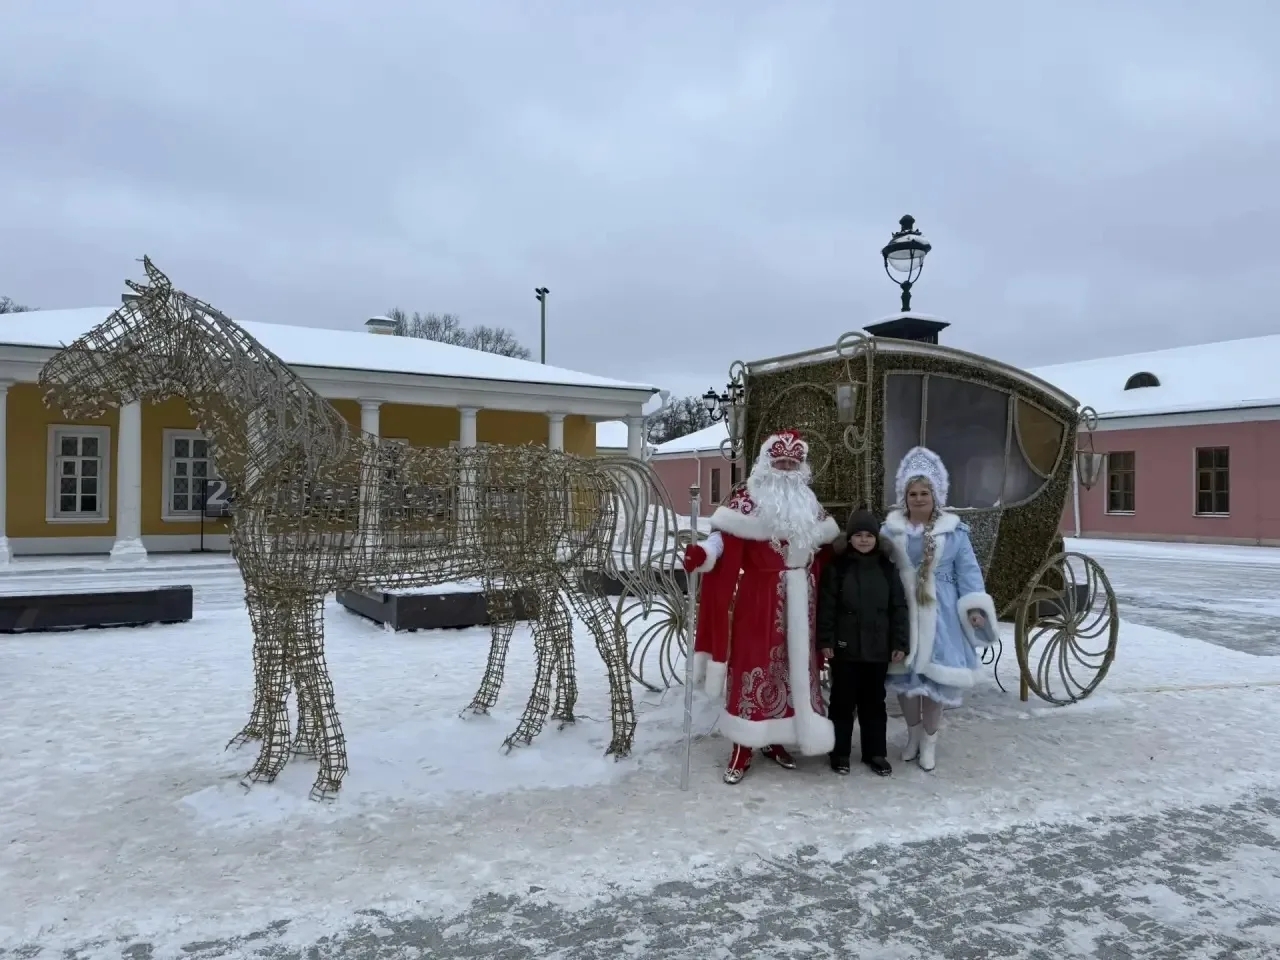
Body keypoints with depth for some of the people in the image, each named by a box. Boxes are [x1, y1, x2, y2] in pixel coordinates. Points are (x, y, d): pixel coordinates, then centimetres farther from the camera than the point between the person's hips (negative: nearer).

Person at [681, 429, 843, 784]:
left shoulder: (809, 505, 14)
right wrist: (702, 552, -34)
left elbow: (825, 549, 21)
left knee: (794, 667, 10)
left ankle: (776, 740, 24)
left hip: (797, 600, 6)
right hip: (759, 597, -6)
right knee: (753, 665, -6)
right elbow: (724, 538, -17)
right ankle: (742, 749, 2)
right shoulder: (747, 499, -4)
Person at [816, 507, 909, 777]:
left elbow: (898, 608, 5)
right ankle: (840, 753, 19)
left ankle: (875, 752, 25)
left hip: (878, 649, 2)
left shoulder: (887, 568, 4)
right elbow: (826, 607, -5)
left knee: (874, 701, 13)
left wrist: (900, 643, 1)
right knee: (843, 701, 7)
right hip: (844, 647, -2)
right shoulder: (837, 567, -4)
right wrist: (825, 641, -10)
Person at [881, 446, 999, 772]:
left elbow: (968, 570, -1)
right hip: (902, 612, 1)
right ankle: (914, 733, 30)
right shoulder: (891, 529, 1)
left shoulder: (954, 531, -1)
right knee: (904, 673, 8)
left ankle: (930, 740, 21)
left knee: (934, 675, 2)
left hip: (938, 614, -1)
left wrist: (975, 607, -10)